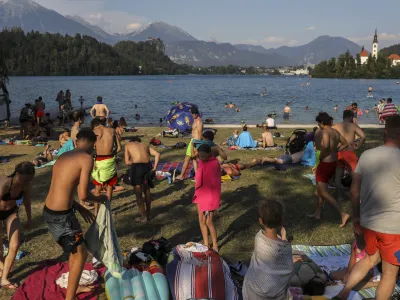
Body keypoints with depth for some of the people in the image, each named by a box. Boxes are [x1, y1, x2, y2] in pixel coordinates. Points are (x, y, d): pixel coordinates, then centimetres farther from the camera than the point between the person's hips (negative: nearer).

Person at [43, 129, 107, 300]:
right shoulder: (87, 159, -13)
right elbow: (83, 195, -17)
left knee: (75, 249, 26)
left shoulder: (63, 156, 13)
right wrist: (99, 199, 3)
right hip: (61, 216, -9)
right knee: (80, 254, 9)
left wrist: (80, 209, 21)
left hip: (49, 212, 9)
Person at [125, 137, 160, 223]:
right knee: (147, 190, 22)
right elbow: (157, 154, 10)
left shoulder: (128, 145, 19)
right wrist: (154, 168, 6)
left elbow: (127, 162, 7)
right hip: (147, 166, 4)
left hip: (137, 167, -4)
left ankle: (143, 217, 16)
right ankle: (148, 214, 33)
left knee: (138, 193, 9)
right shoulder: (145, 146, 26)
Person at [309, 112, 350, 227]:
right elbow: (345, 143, 20)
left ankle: (343, 214, -8)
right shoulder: (335, 132, 8)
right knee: (320, 189, 22)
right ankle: (317, 213, 31)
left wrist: (320, 156, -20)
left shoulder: (325, 131, -19)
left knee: (324, 193, -3)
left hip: (325, 164, -10)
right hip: (333, 163, 10)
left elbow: (325, 145, -37)